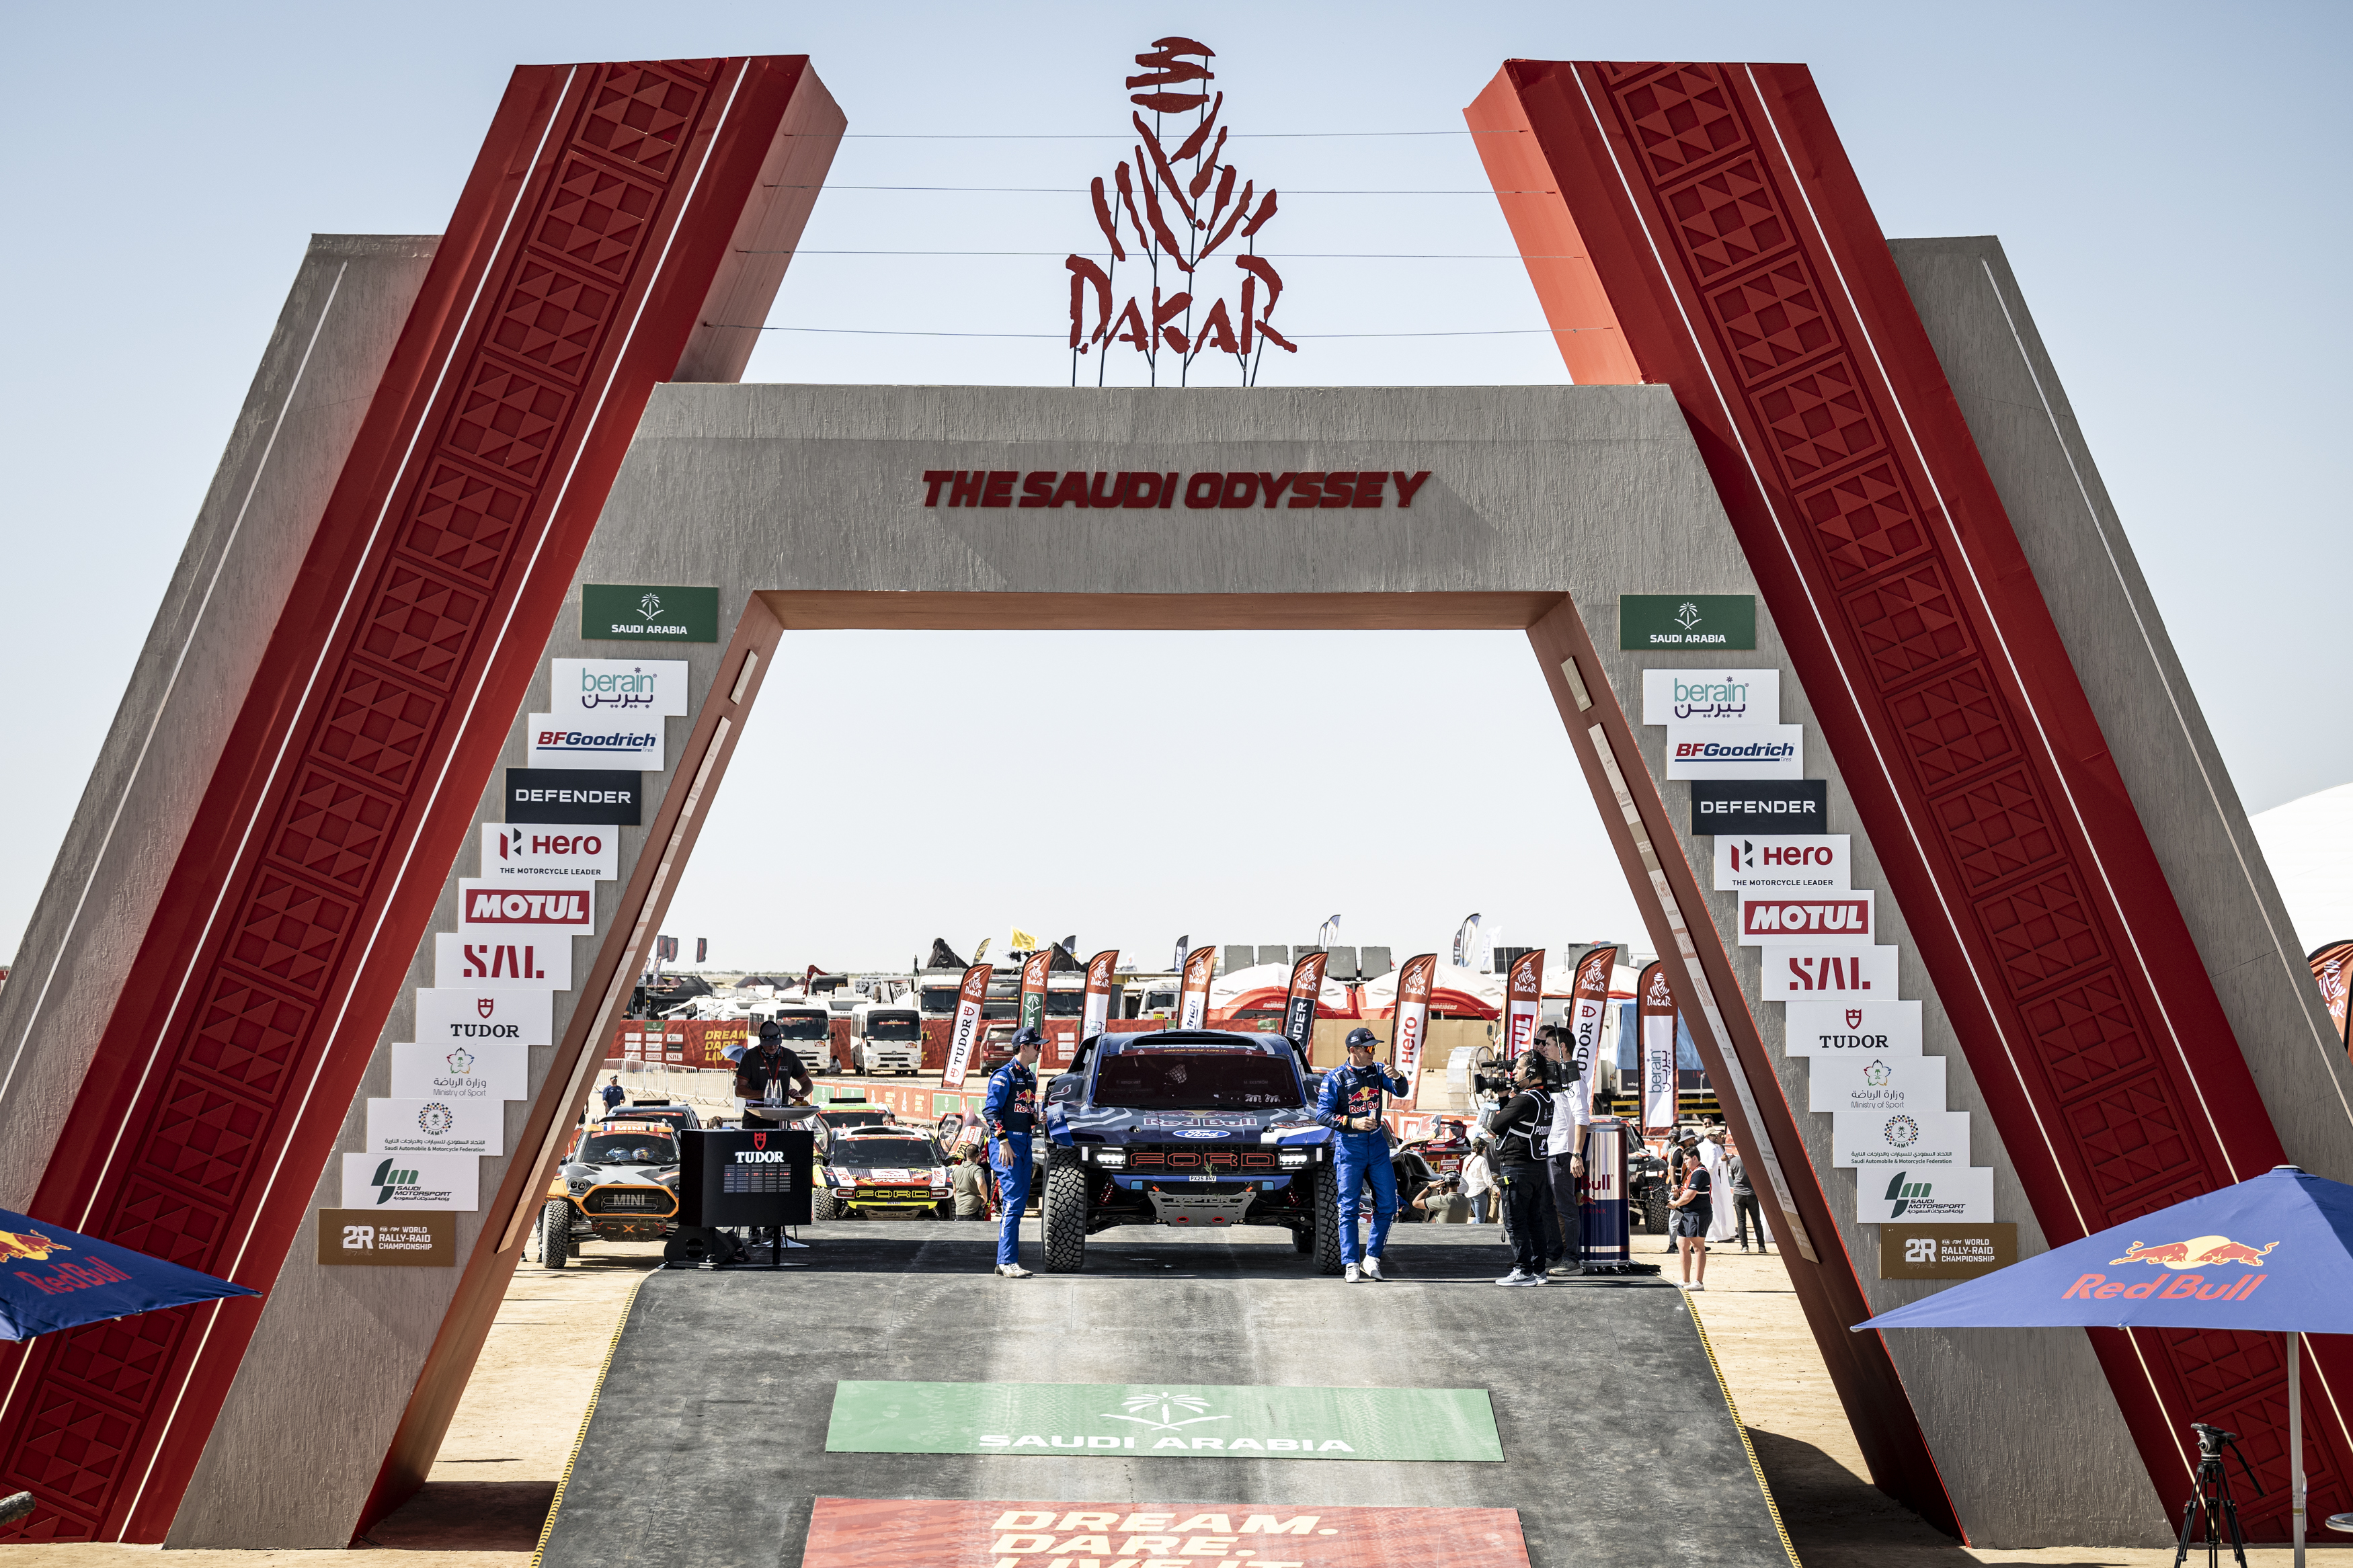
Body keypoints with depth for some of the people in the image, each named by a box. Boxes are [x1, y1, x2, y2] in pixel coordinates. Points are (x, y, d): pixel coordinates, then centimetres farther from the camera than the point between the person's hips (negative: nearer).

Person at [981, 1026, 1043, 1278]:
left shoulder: (1030, 1077, 18)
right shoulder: (1005, 1075, -9)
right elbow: (991, 1110, -14)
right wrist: (1003, 1141, -20)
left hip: (1024, 1143, 9)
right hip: (1007, 1142, -9)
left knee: (1018, 1204, 8)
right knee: (1012, 1202, -14)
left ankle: (1005, 1262, 12)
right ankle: (1008, 1262, -16)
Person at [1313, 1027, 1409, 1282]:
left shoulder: (1377, 1071, 5)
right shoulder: (1335, 1078, -8)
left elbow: (1401, 1091, -1)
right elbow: (1322, 1113, -11)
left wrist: (1396, 1078, -23)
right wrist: (1354, 1122, -21)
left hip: (1377, 1146, 4)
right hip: (1350, 1148, -4)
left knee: (1387, 1206, 3)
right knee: (1349, 1208, -2)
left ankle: (1372, 1257, 14)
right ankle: (1351, 1264, 1)